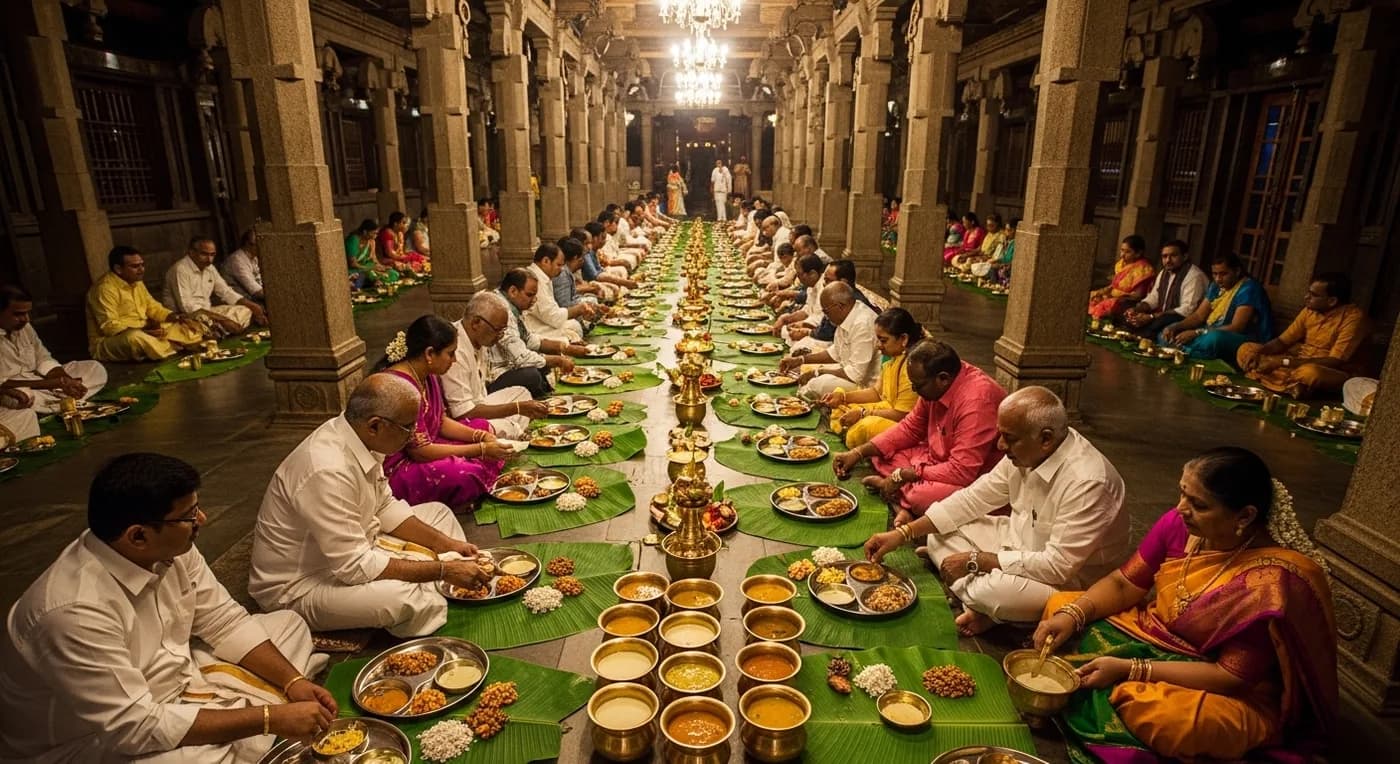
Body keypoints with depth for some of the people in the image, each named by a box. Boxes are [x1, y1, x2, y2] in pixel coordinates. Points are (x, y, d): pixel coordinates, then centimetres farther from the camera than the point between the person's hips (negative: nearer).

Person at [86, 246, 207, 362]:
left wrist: (175, 316, -3)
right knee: (135, 337, -41)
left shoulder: (136, 282, 7)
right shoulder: (105, 288, -19)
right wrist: (145, 327, -32)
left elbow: (153, 307, 16)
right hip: (107, 343, -8)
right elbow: (109, 327, -26)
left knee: (190, 327, 1)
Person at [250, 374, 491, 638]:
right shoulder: (327, 471, -35)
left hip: (349, 551, 10)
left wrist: (443, 543, -2)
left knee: (437, 512, 11)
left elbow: (385, 507, 7)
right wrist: (442, 570, -25)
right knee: (405, 597, -34)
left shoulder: (360, 437, -7)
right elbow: (355, 567, -31)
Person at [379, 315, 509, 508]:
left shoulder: (429, 375, 3)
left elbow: (441, 421, 11)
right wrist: (481, 449, -19)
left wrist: (481, 436, -5)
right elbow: (420, 451, -25)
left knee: (483, 427, 13)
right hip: (393, 471, -11)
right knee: (468, 476, -32)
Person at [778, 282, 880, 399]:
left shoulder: (862, 324, -28)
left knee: (816, 384, -26)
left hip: (867, 383, -10)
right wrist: (800, 360, 7)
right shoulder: (845, 316, 1)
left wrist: (819, 372, -16)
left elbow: (856, 374, -27)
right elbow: (835, 353, 16)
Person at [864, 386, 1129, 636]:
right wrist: (904, 533, -6)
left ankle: (985, 607, 0)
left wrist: (976, 560, -23)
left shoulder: (1087, 481, -32)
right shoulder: (1025, 450, -8)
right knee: (939, 532, -1)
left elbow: (1059, 567, -30)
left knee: (993, 590, -35)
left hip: (1072, 580, -8)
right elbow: (975, 497, 0)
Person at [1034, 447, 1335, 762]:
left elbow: (1229, 677, -24)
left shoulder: (1272, 582, -29)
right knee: (1059, 606, -3)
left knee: (1167, 715, -37)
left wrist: (1129, 669, -27)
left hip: (1229, 695, -6)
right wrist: (1071, 615, -21)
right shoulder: (1180, 523, -13)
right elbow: (1122, 584, -4)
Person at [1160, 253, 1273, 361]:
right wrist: (1174, 327, -10)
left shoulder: (1248, 288, -15)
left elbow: (1236, 328, -23)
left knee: (1213, 338, -41)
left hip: (1244, 340, -8)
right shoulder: (1216, 286, 9)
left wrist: (1197, 333, -29)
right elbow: (1199, 316, 9)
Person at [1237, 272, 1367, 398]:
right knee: (1246, 349, -7)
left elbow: (1335, 362, -25)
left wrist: (1284, 361, -28)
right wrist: (1257, 353, -17)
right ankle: (1293, 386, -21)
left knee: (1309, 373, -43)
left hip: (1334, 373, -7)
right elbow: (1282, 341, 5)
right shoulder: (1311, 309, 1)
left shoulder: (1353, 317, -19)